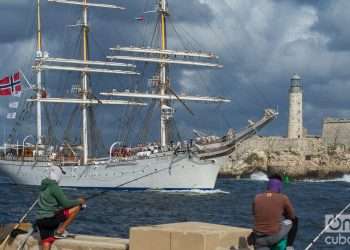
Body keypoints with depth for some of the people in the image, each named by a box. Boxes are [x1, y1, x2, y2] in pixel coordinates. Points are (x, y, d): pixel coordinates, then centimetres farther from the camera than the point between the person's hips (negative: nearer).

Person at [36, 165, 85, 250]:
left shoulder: (44, 186, 17)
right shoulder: (54, 187, -12)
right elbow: (66, 203, -13)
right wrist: (79, 201, 5)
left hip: (40, 220, 9)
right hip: (50, 218, -9)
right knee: (77, 207, -2)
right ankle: (60, 230, 0)